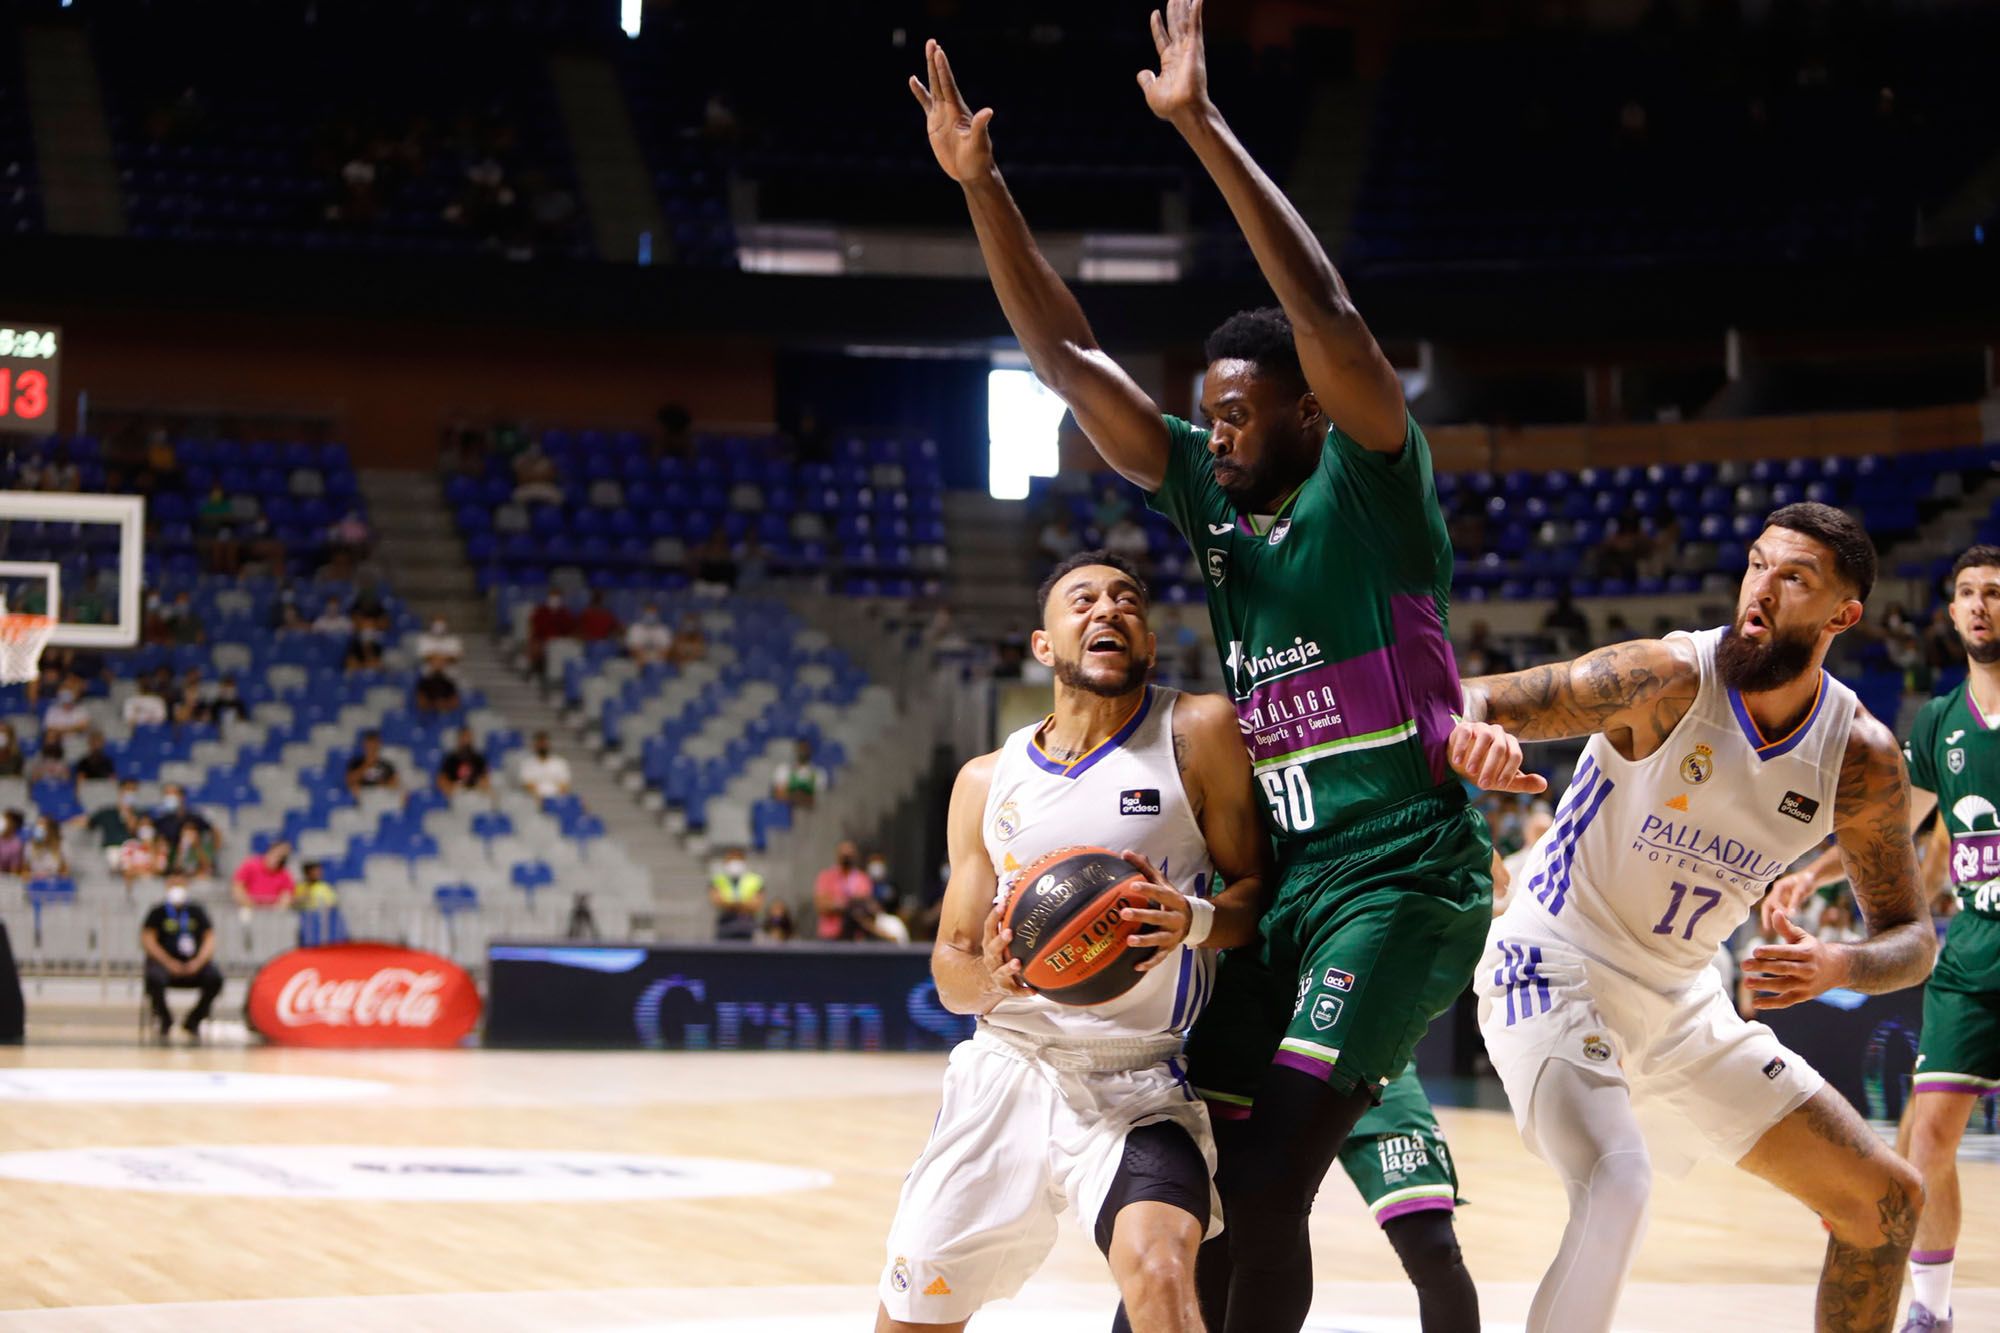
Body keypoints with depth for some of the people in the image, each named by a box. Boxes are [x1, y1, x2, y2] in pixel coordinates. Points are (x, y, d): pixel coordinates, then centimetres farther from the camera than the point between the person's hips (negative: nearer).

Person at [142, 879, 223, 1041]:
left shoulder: (196, 910, 10)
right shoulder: (159, 911, 4)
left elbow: (209, 938, 6)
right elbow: (147, 939, -5)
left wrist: (198, 962, -12)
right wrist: (168, 962, -17)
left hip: (193, 965, 2)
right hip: (164, 962, -2)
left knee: (215, 978, -27)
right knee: (154, 978, -36)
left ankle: (193, 1021, -3)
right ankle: (164, 1021, -5)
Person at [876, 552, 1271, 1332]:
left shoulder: (1197, 733, -3)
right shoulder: (986, 782, 8)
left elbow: (1259, 889, -2)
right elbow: (950, 967, 10)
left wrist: (1195, 922, -25)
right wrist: (991, 978, -14)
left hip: (1140, 1084, -4)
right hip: (1007, 1070, 4)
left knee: (1158, 1268, -33)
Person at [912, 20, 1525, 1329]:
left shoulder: (1369, 483, -6)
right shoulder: (1209, 497, 11)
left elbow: (1331, 320, -23)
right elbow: (1068, 355, 10)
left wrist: (1205, 129, -26)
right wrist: (981, 185, 1)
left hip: (1401, 875, -7)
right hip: (1275, 880, 7)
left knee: (1269, 1179, -17)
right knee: (1213, 1190, 2)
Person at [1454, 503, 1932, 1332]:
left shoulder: (1861, 758, -6)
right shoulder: (1668, 680, -20)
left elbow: (1911, 937, 1)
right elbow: (1475, 699, -21)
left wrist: (1839, 968, -22)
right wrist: (1468, 728, -47)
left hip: (1681, 1001, 6)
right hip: (1556, 972, -6)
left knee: (1887, 1201, 10)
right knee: (1616, 1189, -34)